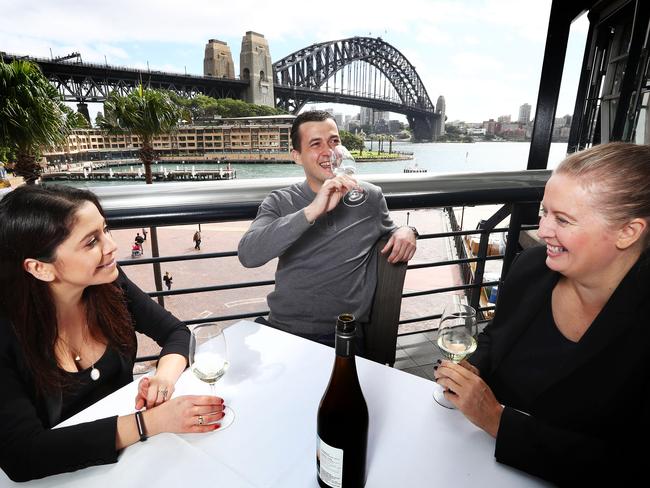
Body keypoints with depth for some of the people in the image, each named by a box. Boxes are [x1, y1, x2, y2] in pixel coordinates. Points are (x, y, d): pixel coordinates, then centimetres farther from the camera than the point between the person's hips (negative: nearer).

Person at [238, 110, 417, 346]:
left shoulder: (370, 196, 6)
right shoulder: (280, 202, 2)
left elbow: (388, 232, 25)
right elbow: (248, 255, -15)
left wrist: (406, 231, 0)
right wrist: (312, 211, -24)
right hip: (282, 330, -2)